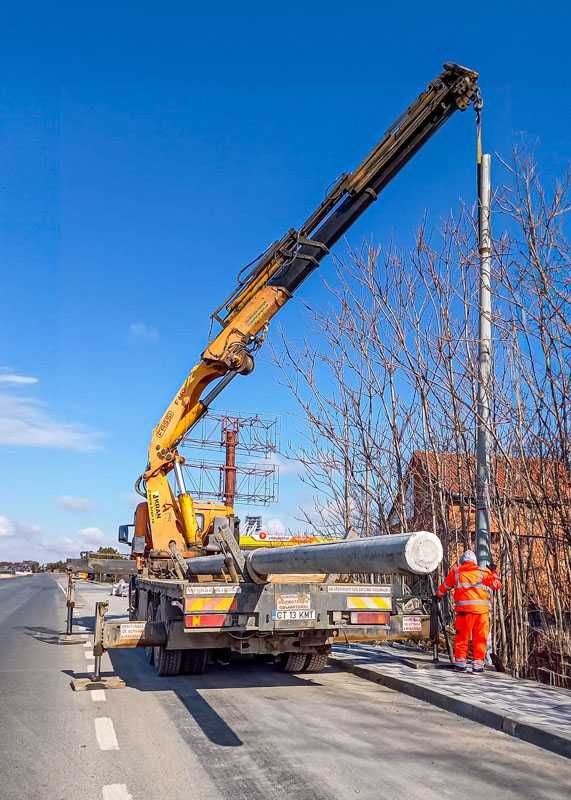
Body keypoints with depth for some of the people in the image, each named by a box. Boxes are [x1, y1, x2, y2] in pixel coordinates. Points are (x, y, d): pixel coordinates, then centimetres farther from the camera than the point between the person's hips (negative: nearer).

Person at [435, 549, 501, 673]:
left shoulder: (456, 572, 12)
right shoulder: (483, 572, 11)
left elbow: (444, 587, 22)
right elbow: (497, 585, 18)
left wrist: (438, 595, 41)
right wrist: (493, 572, 32)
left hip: (464, 608, 0)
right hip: (482, 608, 0)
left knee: (462, 636, 9)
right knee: (480, 638, 8)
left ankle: (460, 662, 11)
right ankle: (478, 664, 9)